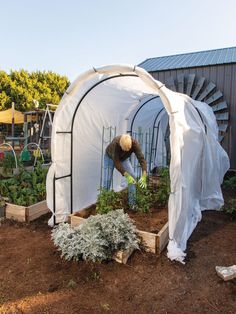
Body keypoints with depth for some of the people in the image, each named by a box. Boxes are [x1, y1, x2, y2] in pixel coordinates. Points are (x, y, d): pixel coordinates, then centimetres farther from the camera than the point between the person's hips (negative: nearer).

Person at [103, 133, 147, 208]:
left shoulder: (134, 143, -34)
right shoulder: (115, 144, -41)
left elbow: (141, 158, -37)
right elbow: (116, 162, -36)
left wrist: (144, 175, -49)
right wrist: (127, 175, -41)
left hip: (124, 158, 3)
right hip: (110, 157, -2)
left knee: (133, 177, -11)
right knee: (107, 180, -10)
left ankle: (132, 203, 1)